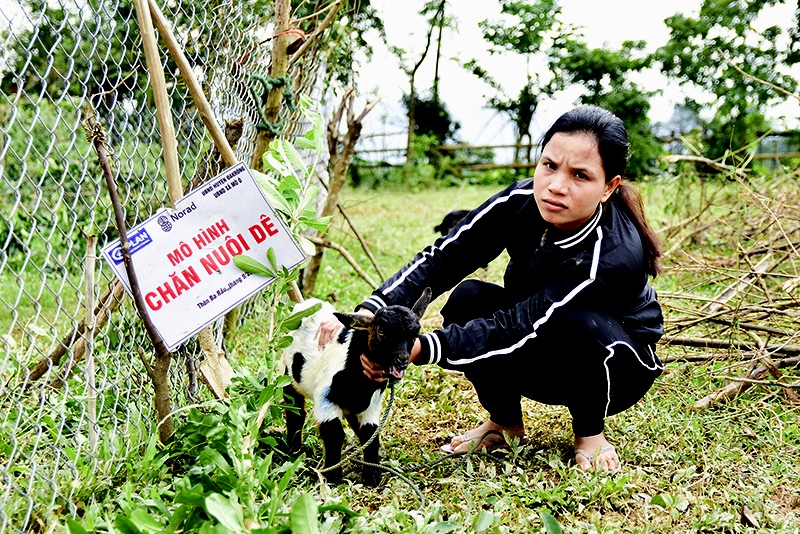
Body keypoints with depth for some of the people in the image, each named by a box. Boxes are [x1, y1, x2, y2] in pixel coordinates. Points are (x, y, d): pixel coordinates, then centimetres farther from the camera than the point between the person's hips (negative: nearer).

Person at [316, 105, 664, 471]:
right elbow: (441, 259, -22)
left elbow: (518, 329, -37)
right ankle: (505, 423, 1)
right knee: (468, 298, -23)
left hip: (618, 365, -4)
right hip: (539, 361, 4)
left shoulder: (615, 257, -35)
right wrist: (369, 313, -38)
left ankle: (590, 434, -7)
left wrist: (419, 349, -45)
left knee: (579, 324, -38)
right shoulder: (521, 201, -21)